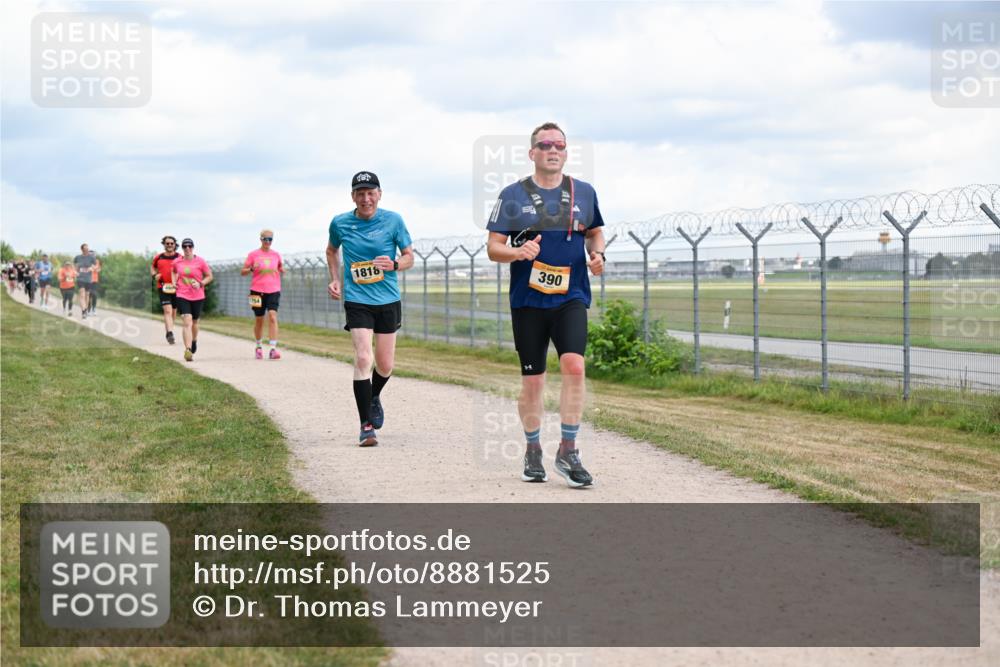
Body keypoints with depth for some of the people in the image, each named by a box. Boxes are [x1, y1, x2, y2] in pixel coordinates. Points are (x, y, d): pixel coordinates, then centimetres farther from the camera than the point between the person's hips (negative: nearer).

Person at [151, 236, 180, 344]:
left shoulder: (179, 258, 3)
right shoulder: (158, 257, 8)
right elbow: (152, 267, 26)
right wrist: (154, 275, 5)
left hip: (176, 288, 1)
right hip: (163, 287, -1)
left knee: (173, 312, 12)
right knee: (167, 311, -17)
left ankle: (169, 334, 31)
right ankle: (170, 333, -26)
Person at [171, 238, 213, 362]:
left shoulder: (200, 262, -4)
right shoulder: (177, 262, 1)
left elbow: (209, 276, 3)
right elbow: (173, 272, 24)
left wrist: (200, 283, -13)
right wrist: (174, 282, 7)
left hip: (198, 297, 1)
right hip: (182, 296, -1)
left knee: (194, 323, 17)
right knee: (187, 323, -16)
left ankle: (194, 341, 48)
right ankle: (188, 350, -24)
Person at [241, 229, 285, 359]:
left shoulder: (276, 255, 9)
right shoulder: (253, 254, 2)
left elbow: (281, 269, 23)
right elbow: (242, 272, 4)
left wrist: (282, 271, -1)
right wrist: (251, 269, -17)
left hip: (273, 291, 0)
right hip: (257, 291, 0)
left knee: (272, 317, -16)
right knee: (259, 320, 9)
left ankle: (273, 349, -21)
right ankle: (258, 347, 29)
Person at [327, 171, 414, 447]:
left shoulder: (393, 220, -3)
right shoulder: (340, 223, 0)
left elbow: (409, 256, 4)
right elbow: (332, 250, 20)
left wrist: (394, 264, -17)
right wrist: (335, 280, 8)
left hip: (388, 300, 1)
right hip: (357, 300, -1)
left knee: (385, 366, 9)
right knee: (363, 358, -17)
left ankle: (374, 397, 43)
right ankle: (366, 425, -10)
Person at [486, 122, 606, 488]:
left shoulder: (584, 192, 7)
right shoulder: (513, 195, 1)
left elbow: (595, 232, 21)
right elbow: (493, 247, 0)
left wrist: (598, 255, -1)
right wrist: (517, 252, -21)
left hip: (571, 297, 1)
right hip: (527, 301, -1)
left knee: (574, 365, -20)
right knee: (532, 380, 4)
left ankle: (568, 451, -11)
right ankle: (533, 451, 24)